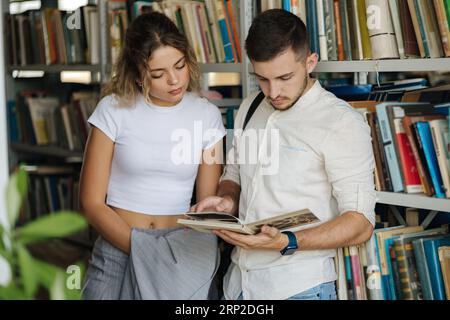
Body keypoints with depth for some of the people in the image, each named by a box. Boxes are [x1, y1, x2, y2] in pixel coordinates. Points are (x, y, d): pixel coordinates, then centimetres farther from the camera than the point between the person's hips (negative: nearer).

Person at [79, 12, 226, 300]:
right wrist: (143, 252, -17)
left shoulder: (207, 115, 0)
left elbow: (208, 204, 2)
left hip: (181, 252, 2)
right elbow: (92, 202, -7)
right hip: (119, 246, -1)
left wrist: (199, 253, -16)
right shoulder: (114, 109, -6)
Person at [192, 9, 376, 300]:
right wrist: (227, 201, -4)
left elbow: (361, 224, -16)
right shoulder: (250, 108, 7)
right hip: (239, 279, 6)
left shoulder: (342, 121, -13)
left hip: (298, 287, -6)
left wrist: (285, 243, -28)